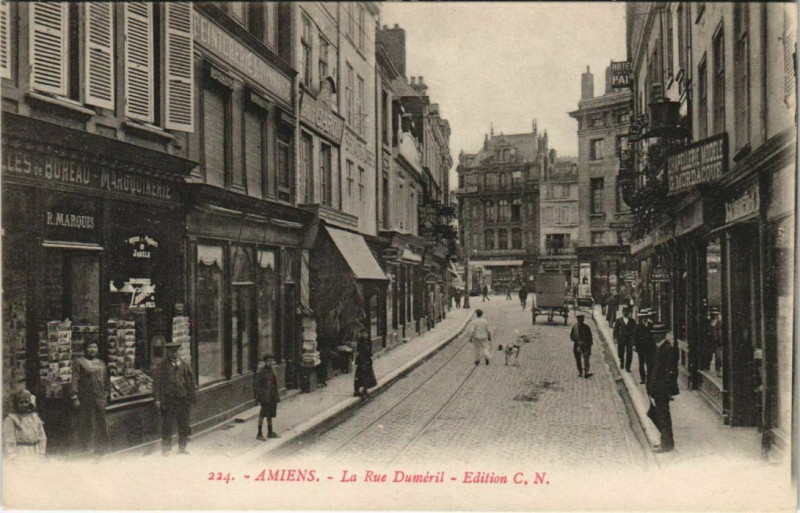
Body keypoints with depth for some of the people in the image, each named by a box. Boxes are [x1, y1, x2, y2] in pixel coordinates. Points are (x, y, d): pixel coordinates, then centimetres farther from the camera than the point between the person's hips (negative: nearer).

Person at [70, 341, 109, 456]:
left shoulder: (101, 363, 15)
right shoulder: (78, 362, -3)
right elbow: (74, 380, -7)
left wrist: (105, 395, 13)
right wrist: (75, 398, -13)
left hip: (99, 398, 5)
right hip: (85, 398, -5)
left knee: (100, 425, 6)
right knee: (84, 424, -2)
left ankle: (100, 449, 15)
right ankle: (83, 449, 8)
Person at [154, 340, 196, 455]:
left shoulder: (184, 365, 7)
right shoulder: (162, 366, 1)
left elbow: (190, 381, 10)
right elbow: (157, 383, -1)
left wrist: (190, 398, 7)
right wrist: (157, 399, -7)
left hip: (183, 399, 3)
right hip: (168, 400, -3)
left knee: (184, 425, 8)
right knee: (167, 425, 0)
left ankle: (182, 447, 21)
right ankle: (166, 448, 12)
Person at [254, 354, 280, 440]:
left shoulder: (272, 370, 12)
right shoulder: (261, 371, -14)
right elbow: (256, 384, -16)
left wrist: (276, 396, 19)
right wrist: (259, 396, -20)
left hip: (272, 397, 8)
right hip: (265, 397, -8)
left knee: (270, 414, 15)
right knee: (263, 414, -9)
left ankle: (270, 432, 25)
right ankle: (259, 434, -6)